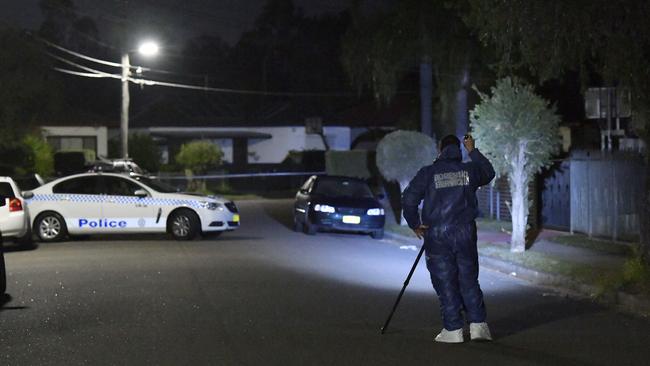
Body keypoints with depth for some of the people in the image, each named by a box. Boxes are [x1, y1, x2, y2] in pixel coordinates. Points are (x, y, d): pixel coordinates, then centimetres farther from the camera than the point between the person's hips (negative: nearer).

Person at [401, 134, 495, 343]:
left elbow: (408, 199, -5)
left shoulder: (428, 173, -2)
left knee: (445, 283, 3)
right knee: (469, 280, 10)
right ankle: (478, 325, 4)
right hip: (465, 232, 2)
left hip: (436, 234, -2)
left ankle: (453, 330, 3)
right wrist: (473, 151, 29)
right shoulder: (469, 170, 3)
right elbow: (489, 172, 25)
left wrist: (415, 224, 8)